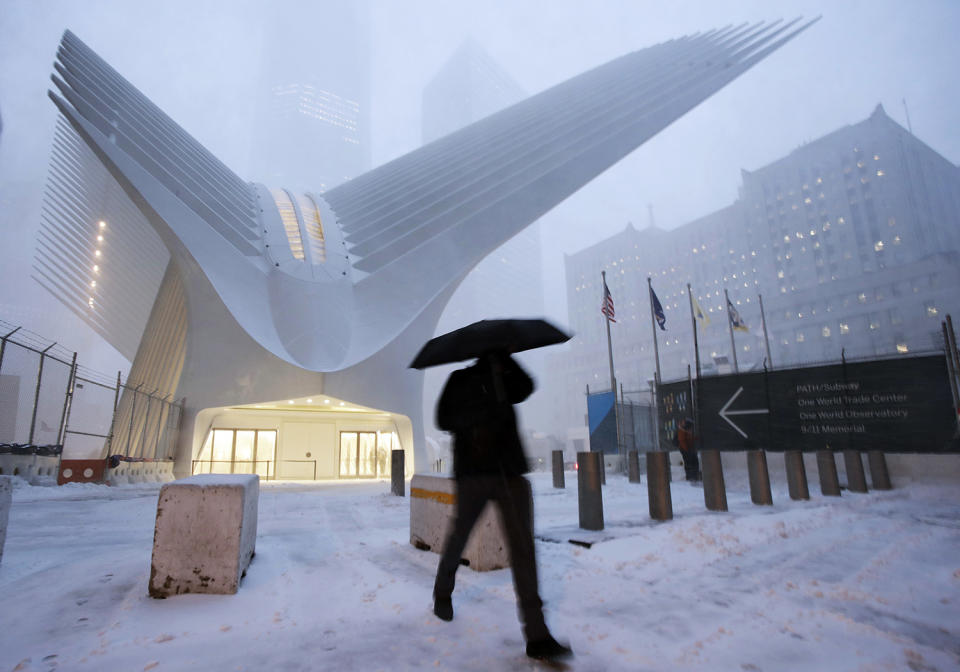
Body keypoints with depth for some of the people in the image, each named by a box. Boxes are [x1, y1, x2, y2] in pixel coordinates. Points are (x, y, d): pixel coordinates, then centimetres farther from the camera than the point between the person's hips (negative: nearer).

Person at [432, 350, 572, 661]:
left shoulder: (504, 380, 16)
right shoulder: (460, 380, 9)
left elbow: (525, 387, -6)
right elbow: (444, 418, -2)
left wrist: (504, 359, -12)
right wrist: (475, 422, -18)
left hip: (510, 472, 2)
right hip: (471, 472, -2)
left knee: (523, 545, -6)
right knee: (459, 536, 12)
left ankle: (536, 635, -4)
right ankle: (442, 594, 40)